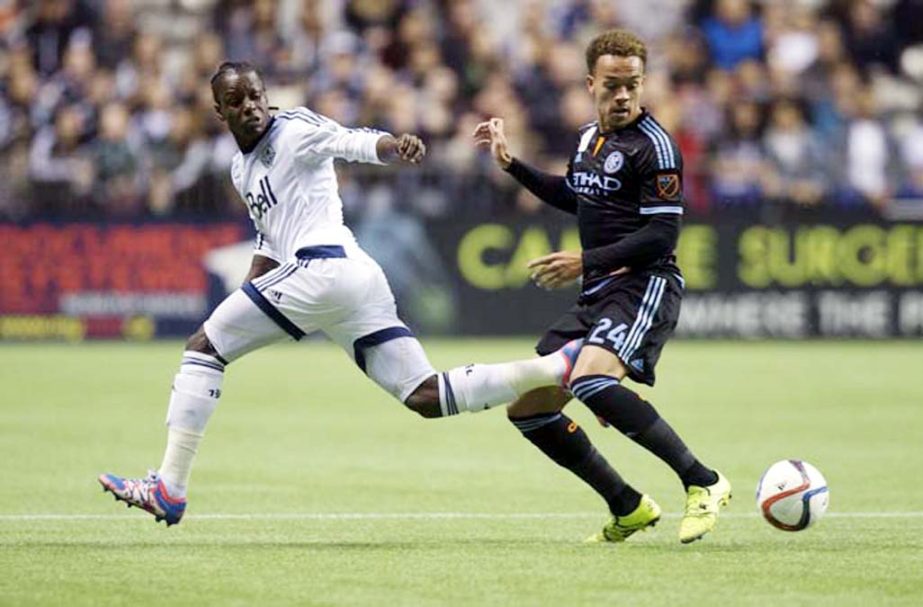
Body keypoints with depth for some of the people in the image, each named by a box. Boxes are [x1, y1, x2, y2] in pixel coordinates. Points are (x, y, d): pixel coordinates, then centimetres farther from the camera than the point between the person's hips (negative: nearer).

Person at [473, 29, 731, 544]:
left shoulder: (653, 145, -12)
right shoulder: (590, 135, 14)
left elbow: (662, 236, -18)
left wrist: (587, 262, -19)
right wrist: (511, 164, 28)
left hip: (644, 288, -9)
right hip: (598, 294, 9)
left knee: (590, 381, -34)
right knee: (527, 408, 6)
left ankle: (703, 483, -26)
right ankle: (629, 509, 15)